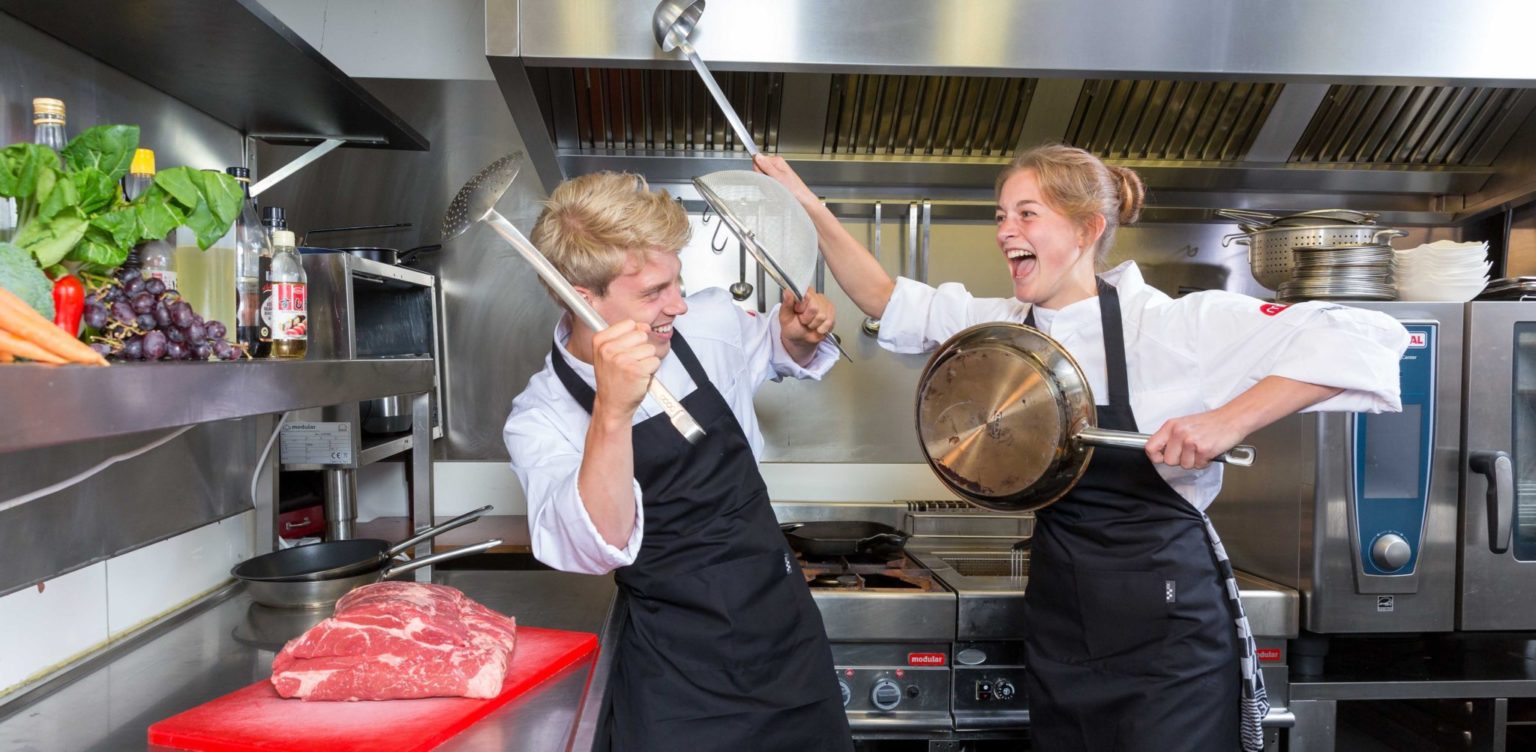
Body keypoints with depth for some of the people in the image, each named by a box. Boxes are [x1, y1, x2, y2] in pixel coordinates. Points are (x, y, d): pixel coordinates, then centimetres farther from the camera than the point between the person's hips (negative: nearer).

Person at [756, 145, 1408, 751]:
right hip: (1059, 622, 6)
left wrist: (1227, 422, -30)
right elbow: (888, 302, 6)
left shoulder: (1168, 324, -16)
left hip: (1165, 623, -5)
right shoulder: (1006, 328, 1)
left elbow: (1364, 340, -19)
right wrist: (807, 205, -2)